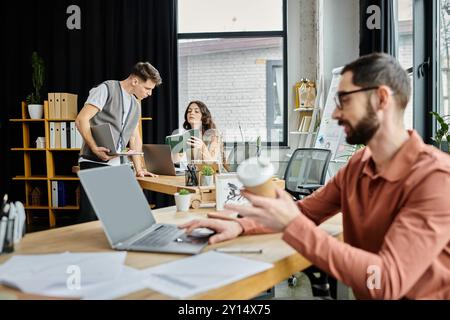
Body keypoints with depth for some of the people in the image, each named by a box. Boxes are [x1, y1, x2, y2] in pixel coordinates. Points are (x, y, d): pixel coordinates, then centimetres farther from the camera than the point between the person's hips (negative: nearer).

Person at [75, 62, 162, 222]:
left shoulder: (136, 105, 19)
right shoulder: (106, 89, -4)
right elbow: (81, 120, -11)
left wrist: (139, 168, 17)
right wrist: (94, 148, -22)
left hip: (118, 166, 7)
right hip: (94, 163, -6)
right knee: (90, 218, -7)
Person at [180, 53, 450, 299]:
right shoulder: (358, 165, 1)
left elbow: (388, 282, -29)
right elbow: (304, 212, 6)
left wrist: (292, 224, -32)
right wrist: (239, 226, -10)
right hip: (367, 295, 6)